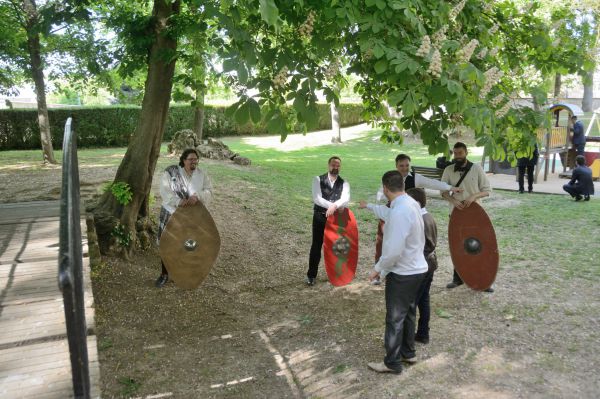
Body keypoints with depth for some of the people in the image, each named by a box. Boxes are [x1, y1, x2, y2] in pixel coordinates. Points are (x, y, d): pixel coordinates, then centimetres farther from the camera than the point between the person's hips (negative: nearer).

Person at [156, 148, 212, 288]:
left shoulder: (202, 174, -4)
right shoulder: (170, 172, -11)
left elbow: (209, 191, -11)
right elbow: (165, 191, -18)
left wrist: (197, 197, -31)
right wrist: (178, 201, -33)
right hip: (171, 214, -1)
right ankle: (164, 274, 24)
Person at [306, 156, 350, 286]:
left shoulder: (344, 183, 2)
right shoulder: (318, 180, -3)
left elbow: (345, 199, -17)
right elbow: (317, 198, -16)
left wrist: (334, 206, -36)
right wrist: (336, 206, -22)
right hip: (320, 217, -2)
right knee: (316, 246, 4)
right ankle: (311, 275, 17)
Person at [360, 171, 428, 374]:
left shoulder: (400, 213, -28)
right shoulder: (410, 203, 2)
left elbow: (393, 251, -28)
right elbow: (388, 213, 24)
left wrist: (378, 269, -12)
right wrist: (368, 206, 39)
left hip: (402, 274, -9)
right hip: (416, 269, 9)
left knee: (395, 319, 5)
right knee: (408, 313, 22)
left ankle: (392, 363, 20)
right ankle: (408, 353, 39)